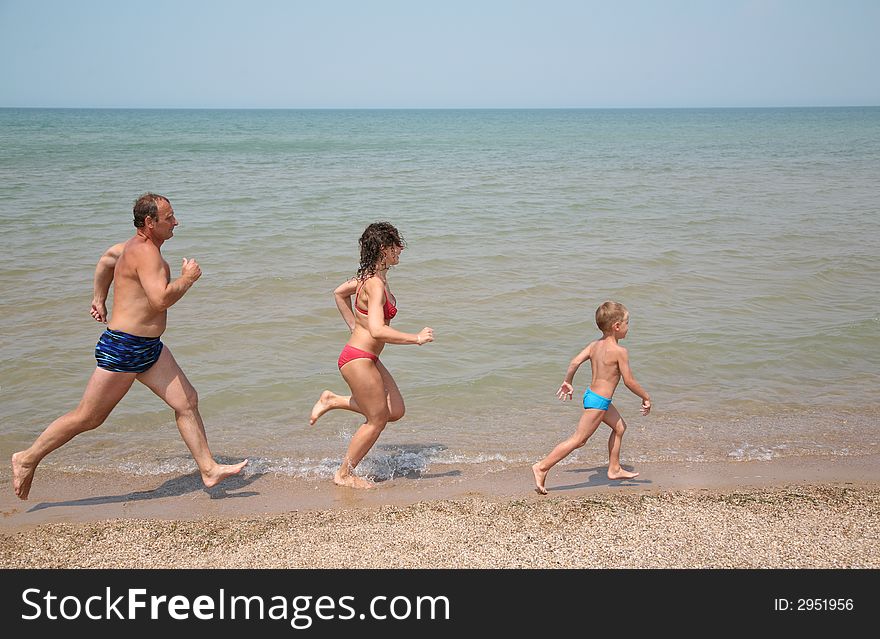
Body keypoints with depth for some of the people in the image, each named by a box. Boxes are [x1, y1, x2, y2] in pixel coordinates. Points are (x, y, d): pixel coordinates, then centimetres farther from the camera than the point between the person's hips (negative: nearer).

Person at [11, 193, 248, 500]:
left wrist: (99, 299, 41)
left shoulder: (136, 246, 12)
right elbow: (161, 299, -32)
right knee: (88, 418, 1)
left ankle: (209, 469, 7)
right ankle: (28, 459, 17)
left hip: (149, 348, 10)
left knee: (187, 401, 3)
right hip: (122, 348, -10)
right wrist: (187, 279, -16)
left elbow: (106, 259, 31)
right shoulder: (146, 252, -19)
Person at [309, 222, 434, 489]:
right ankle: (344, 474, 18)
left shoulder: (371, 276, 7)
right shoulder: (375, 284, -22)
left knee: (395, 411, 13)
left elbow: (339, 292, 25)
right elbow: (377, 330, -33)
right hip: (358, 359, -9)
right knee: (377, 420, 3)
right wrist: (416, 338, -26)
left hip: (368, 358, 9)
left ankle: (333, 400, 21)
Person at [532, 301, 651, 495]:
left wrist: (567, 382, 16)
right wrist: (646, 397, -3)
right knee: (578, 439, -6)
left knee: (619, 427, 24)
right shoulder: (619, 351, -18)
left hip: (592, 395, 10)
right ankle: (542, 467, -8)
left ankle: (614, 469, 32)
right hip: (599, 401, -10)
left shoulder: (595, 345, 4)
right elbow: (629, 382, -16)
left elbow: (575, 362, 0)